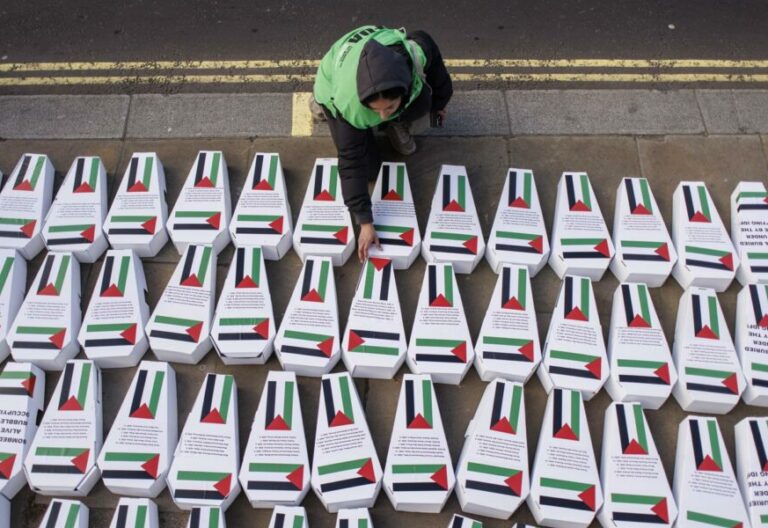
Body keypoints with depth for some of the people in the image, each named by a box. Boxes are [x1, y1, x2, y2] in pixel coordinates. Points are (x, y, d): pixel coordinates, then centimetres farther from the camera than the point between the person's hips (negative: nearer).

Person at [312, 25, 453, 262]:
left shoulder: (416, 50, -40)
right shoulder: (349, 104, -44)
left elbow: (435, 68, -14)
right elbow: (351, 164, -34)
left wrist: (438, 102, 4)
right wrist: (365, 222, -33)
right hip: (336, 86, -2)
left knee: (420, 109, -27)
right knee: (367, 167, -7)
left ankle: (398, 124, 7)